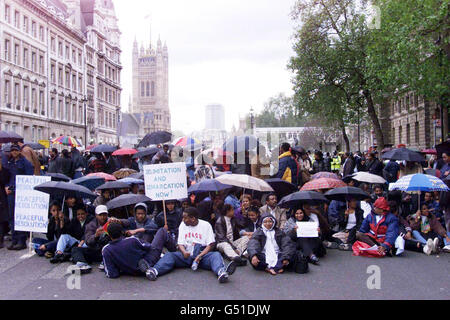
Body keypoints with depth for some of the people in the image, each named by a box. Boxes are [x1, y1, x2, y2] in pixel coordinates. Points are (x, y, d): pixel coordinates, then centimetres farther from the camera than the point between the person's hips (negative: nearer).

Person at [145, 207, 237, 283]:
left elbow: (210, 245, -1)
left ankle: (221, 272, -65)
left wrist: (200, 255, -18)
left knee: (216, 255, -32)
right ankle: (154, 271, -52)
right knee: (169, 255, -23)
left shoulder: (206, 225, 5)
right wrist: (184, 252, -15)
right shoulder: (183, 225, 14)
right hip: (186, 255, 3)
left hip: (202, 254, -3)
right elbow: (180, 243, 9)